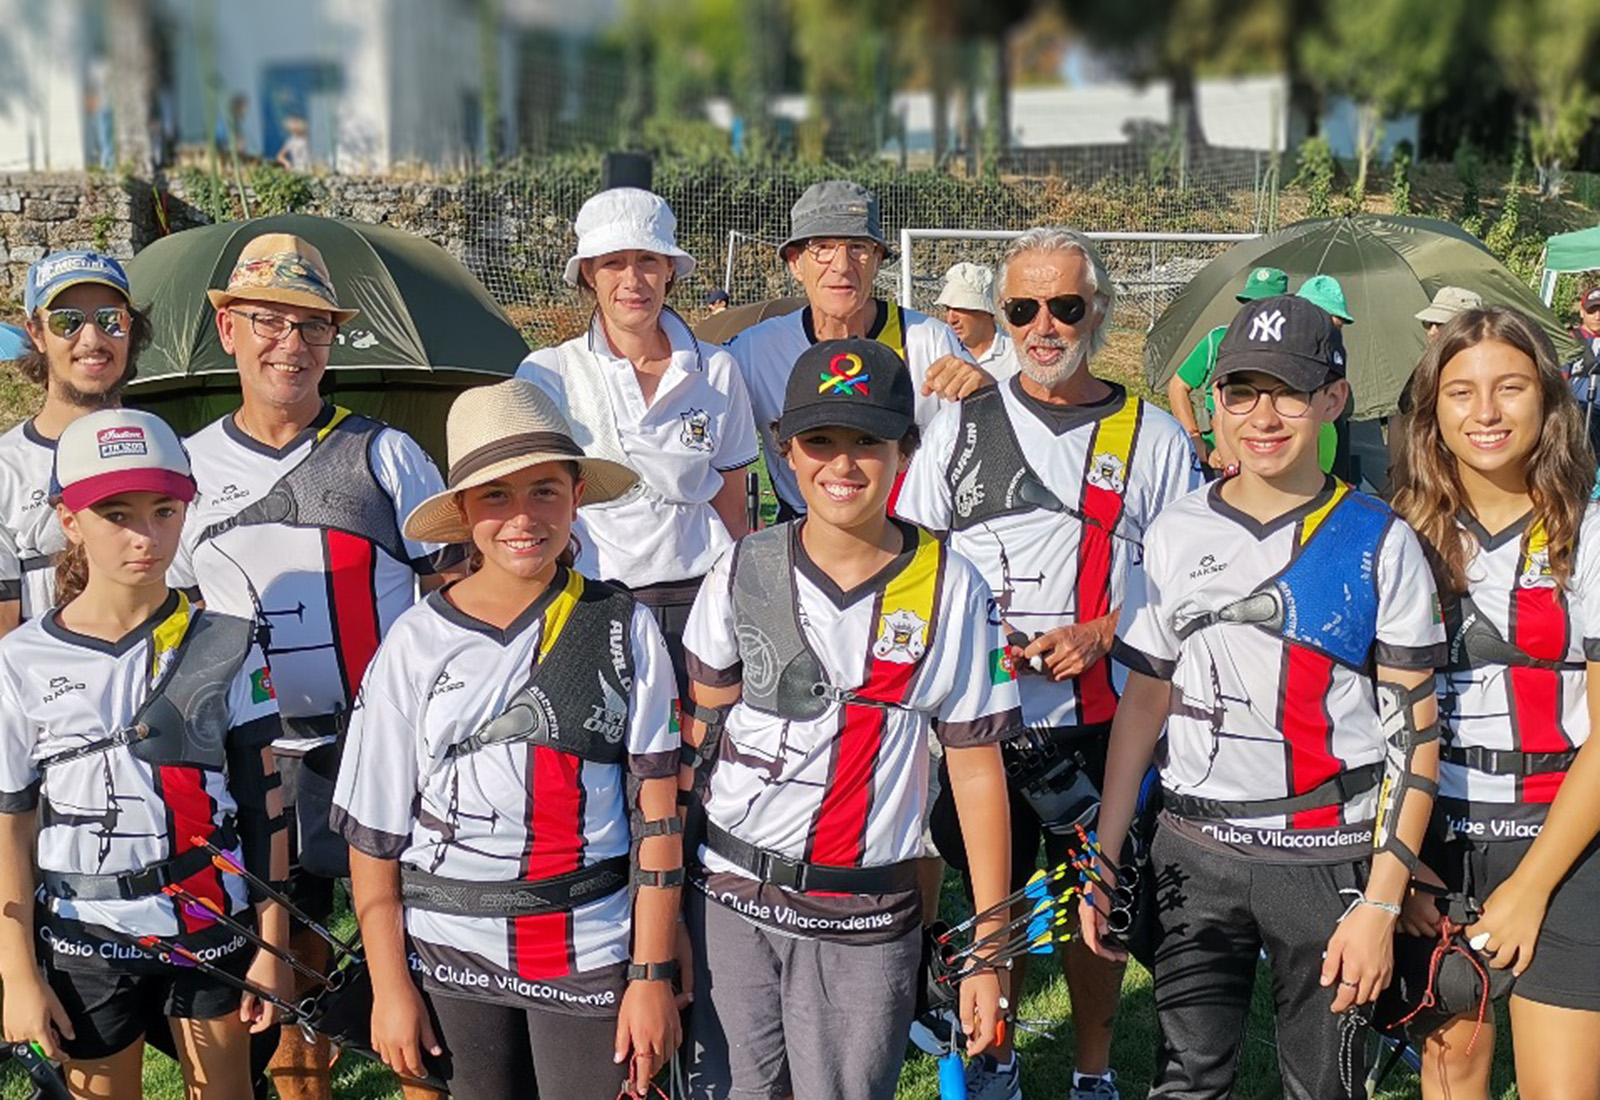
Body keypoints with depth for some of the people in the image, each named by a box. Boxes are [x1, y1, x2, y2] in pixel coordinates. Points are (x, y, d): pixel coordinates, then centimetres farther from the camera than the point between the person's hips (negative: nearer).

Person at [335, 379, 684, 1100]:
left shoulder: (623, 630, -4)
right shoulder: (417, 642, -2)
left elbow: (656, 818, -4)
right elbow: (374, 831, 1)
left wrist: (652, 975, -6)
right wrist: (390, 987, 1)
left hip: (591, 952, -1)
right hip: (452, 953, 1)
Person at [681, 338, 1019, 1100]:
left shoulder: (950, 588, -6)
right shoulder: (743, 573, -2)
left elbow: (976, 769, -3)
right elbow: (695, 742, 2)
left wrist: (989, 948, -3)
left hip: (866, 922, -1)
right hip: (729, 904, 1)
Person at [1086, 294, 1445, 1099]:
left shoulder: (1380, 542, -5)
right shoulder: (1176, 534, 3)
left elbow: (1413, 731, -5)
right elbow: (1142, 703, 9)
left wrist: (1382, 903, -10)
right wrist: (1105, 859, 6)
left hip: (1330, 860, -2)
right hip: (1194, 857, 2)